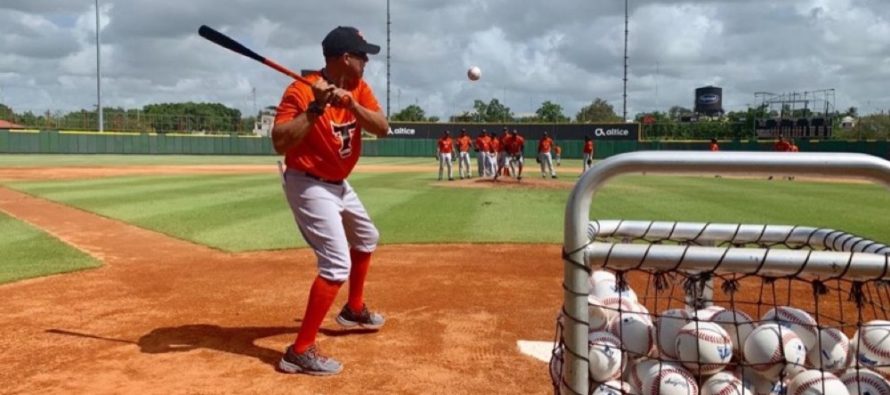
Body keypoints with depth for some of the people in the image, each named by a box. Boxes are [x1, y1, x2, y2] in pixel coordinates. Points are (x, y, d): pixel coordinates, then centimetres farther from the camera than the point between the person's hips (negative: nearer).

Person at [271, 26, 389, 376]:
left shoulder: (358, 89, 1)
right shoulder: (301, 92, -22)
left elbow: (382, 128, -13)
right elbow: (279, 143, -31)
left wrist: (350, 103, -28)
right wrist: (315, 109, -36)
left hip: (339, 184, 9)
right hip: (309, 185, -9)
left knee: (367, 239, 25)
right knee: (337, 263, -18)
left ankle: (354, 310, 45)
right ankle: (300, 351, -12)